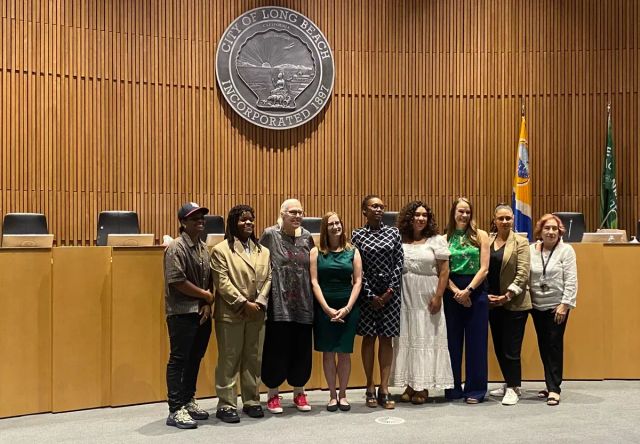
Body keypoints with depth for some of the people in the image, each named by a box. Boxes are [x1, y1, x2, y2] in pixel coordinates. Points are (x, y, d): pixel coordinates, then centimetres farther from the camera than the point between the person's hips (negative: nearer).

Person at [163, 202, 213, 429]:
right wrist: (206, 295, -10)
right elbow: (177, 281, -19)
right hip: (182, 314, -7)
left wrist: (207, 305, -3)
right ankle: (175, 410, 5)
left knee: (195, 359, 14)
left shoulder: (204, 248, 11)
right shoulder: (176, 248, -11)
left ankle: (188, 401, 27)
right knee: (179, 360, -2)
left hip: (202, 312, 7)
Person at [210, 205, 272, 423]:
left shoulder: (263, 251, 12)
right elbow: (222, 283, -11)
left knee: (254, 360, 11)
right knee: (229, 361, 2)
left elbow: (268, 279, 7)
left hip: (257, 314, 5)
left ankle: (252, 401, 22)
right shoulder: (221, 250, -4)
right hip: (231, 314, -5)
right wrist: (244, 303, -14)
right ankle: (226, 405, 10)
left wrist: (259, 302, -8)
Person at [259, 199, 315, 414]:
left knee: (301, 349, 10)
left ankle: (299, 392, 26)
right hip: (279, 304, -3)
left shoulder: (306, 237, 8)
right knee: (277, 348, 3)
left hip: (303, 304, 4)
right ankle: (273, 394, 19)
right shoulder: (270, 234, -3)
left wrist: (313, 297, 12)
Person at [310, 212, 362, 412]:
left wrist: (347, 308, -9)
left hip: (348, 307, 1)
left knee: (344, 352, 5)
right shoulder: (316, 252, 2)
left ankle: (342, 394, 18)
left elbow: (357, 282, 1)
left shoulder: (352, 251, 4)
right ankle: (332, 395, 17)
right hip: (324, 307, 0)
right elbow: (314, 282, -3)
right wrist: (327, 308, -11)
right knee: (328, 352, 5)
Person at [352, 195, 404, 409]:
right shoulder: (358, 235, 1)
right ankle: (370, 388, 14)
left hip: (390, 292, 1)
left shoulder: (393, 232, 5)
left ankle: (384, 388, 11)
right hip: (367, 292, -1)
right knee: (369, 337, 4)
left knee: (386, 339, 4)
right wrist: (370, 295, -9)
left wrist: (390, 291, -7)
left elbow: (399, 263, 2)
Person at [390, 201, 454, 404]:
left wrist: (438, 296, -9)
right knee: (405, 339, 6)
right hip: (404, 297, 2)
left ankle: (423, 386, 12)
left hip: (426, 297, -2)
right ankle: (410, 385, 15)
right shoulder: (399, 241, 5)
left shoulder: (436, 240, 1)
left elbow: (444, 271, -2)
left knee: (426, 339, 3)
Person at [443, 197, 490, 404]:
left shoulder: (480, 235, 3)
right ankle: (453, 389, 17)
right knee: (452, 341, 6)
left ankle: (475, 390, 13)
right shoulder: (445, 238, 5)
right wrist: (456, 291, -12)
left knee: (476, 341, 3)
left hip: (475, 291, -1)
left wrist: (467, 290, -11)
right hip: (451, 292, 1)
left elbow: (484, 269, -3)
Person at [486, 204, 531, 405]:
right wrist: (486, 294, -4)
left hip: (514, 304, -4)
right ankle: (508, 383, 28)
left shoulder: (520, 242, -3)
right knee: (499, 347, 12)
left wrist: (507, 295, -15)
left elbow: (523, 273, -9)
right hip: (492, 303, 4)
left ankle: (513, 388, 11)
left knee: (511, 349, -3)